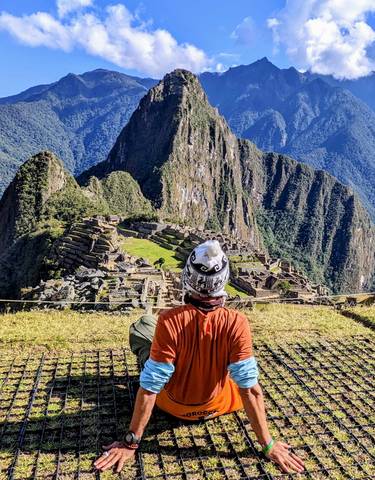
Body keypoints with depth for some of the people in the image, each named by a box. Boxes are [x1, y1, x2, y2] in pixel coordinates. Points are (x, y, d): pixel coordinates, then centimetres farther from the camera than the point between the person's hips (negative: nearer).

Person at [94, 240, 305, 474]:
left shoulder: (170, 321, -32)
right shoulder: (236, 323, -29)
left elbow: (150, 388, -26)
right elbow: (250, 388, -24)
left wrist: (131, 443, -14)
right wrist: (268, 445, -12)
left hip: (173, 406, -1)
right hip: (217, 406, 1)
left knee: (141, 326, 13)